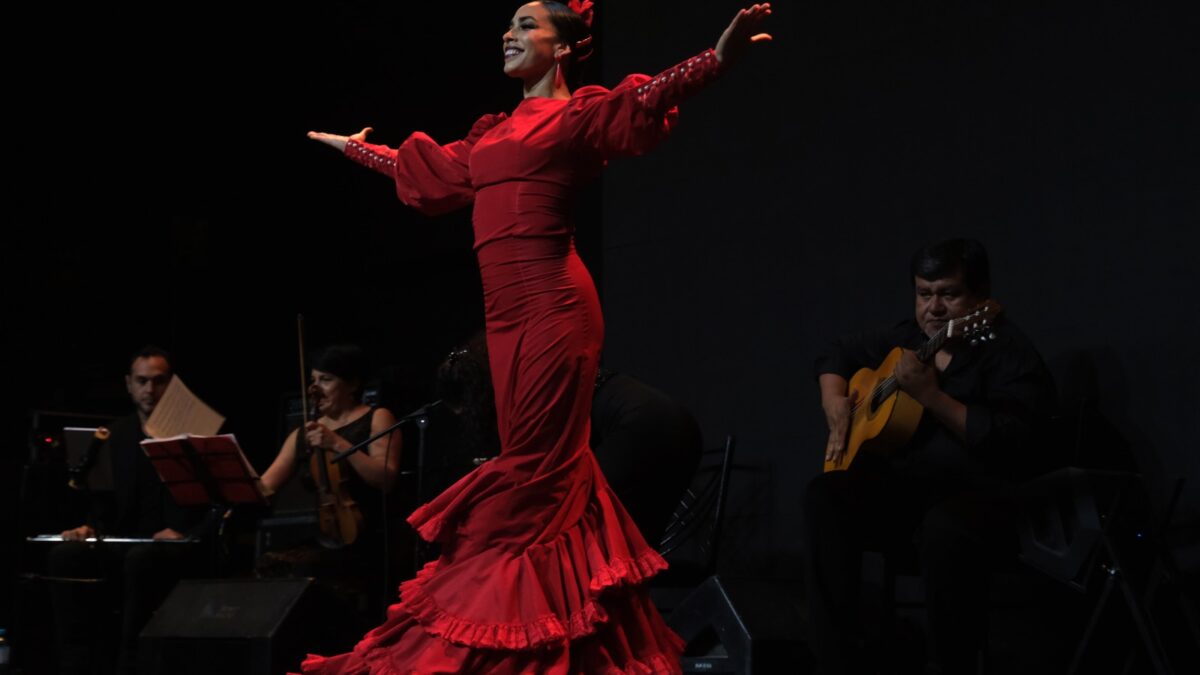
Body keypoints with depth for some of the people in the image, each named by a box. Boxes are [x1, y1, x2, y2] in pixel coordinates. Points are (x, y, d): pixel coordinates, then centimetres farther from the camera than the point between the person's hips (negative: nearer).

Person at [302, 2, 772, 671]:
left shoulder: (577, 113, 2)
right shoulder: (497, 131, 23)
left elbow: (646, 99, -15)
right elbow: (427, 170, 37)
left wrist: (719, 57, -33)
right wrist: (354, 147, 51)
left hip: (551, 301, -7)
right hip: (508, 309, 7)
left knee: (539, 462, -8)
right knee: (537, 465, 6)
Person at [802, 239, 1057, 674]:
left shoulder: (1010, 353, -10)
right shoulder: (907, 339, 12)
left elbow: (1011, 446, -23)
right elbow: (838, 355, 28)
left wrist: (930, 396, -28)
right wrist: (837, 408, 7)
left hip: (980, 493, -6)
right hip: (904, 485, 7)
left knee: (946, 527, -40)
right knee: (826, 496, -21)